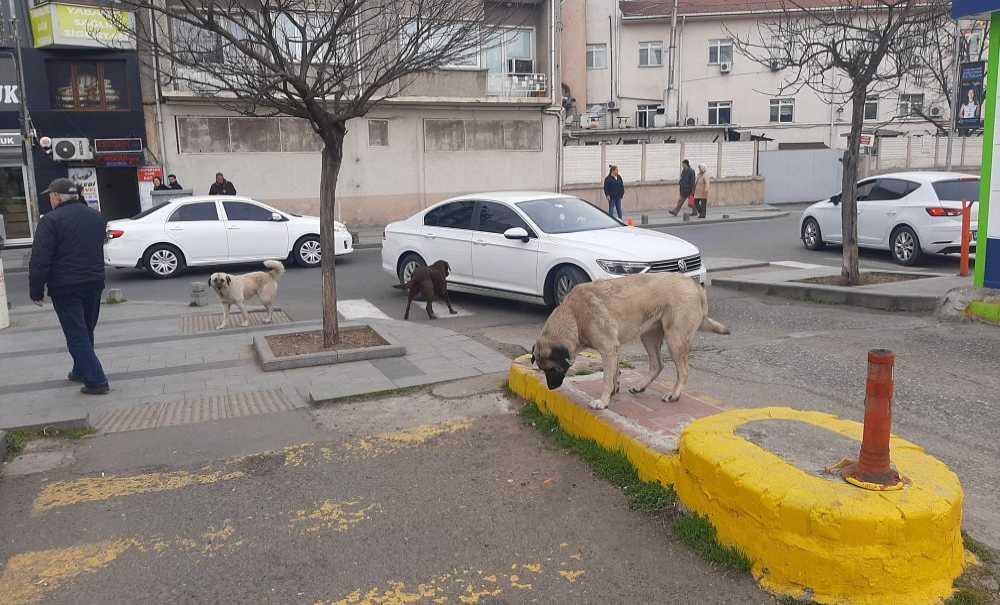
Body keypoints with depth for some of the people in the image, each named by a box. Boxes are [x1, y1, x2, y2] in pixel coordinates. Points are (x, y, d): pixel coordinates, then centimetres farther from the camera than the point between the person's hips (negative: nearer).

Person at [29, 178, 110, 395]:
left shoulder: (50, 220, -12)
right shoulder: (96, 216, 10)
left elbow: (40, 261, -15)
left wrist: (36, 291, -9)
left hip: (65, 288, -7)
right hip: (94, 283, 7)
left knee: (77, 335, -3)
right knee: (86, 332, 20)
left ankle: (95, 381, -7)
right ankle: (81, 371, 34)